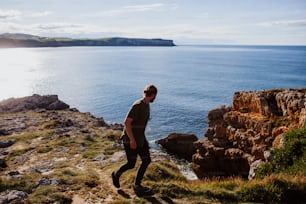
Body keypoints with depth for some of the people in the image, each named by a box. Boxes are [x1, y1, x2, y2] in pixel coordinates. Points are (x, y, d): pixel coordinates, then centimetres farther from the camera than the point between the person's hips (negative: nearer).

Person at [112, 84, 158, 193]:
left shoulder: (146, 105, 6)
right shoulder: (137, 105, -24)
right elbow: (127, 122, -26)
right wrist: (132, 140, -25)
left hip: (140, 138, 9)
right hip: (130, 139, -9)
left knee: (146, 160, 6)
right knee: (131, 164, 2)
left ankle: (137, 185, 18)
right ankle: (116, 174, 32)